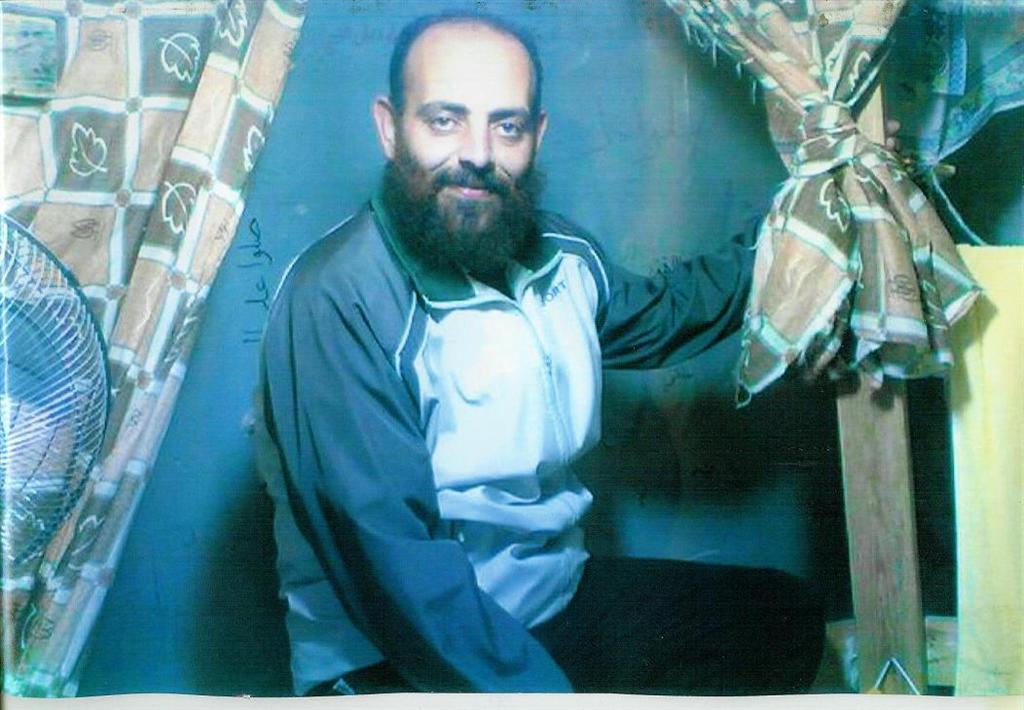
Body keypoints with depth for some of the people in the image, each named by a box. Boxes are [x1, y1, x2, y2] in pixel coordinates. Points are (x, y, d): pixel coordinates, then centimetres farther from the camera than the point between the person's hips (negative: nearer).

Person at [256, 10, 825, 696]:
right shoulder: (335, 301, -22)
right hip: (396, 664, -8)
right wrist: (537, 692, -29)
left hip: (558, 598, 8)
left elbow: (662, 316, 25)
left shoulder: (558, 254, 3)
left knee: (787, 617, 10)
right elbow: (391, 555, -27)